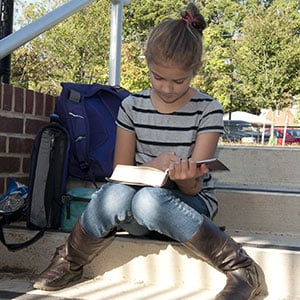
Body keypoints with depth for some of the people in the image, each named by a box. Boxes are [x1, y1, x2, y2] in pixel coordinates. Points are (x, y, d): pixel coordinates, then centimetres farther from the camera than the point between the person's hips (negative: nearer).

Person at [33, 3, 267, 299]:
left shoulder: (207, 110, -6)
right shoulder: (132, 106, 1)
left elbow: (192, 187, -9)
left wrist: (184, 176, -35)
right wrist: (153, 166, -21)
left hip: (190, 203, -2)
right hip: (136, 217, 2)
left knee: (149, 200, -38)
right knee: (114, 194, -35)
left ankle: (242, 269, -27)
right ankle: (70, 263, -7)